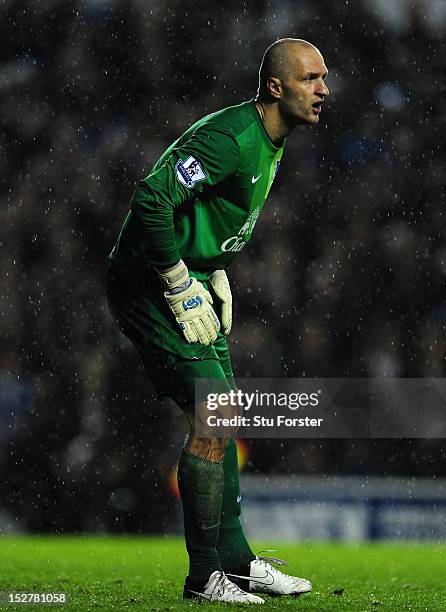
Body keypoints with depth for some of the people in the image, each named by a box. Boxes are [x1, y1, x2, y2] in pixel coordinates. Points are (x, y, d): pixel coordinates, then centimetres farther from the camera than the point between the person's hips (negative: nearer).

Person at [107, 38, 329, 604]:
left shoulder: (269, 144, 10)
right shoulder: (230, 138, -23)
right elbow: (150, 199, -30)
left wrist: (216, 275, 12)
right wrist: (181, 290, -24)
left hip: (189, 280, 10)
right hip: (148, 284, -10)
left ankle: (234, 559, 20)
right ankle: (205, 575, -6)